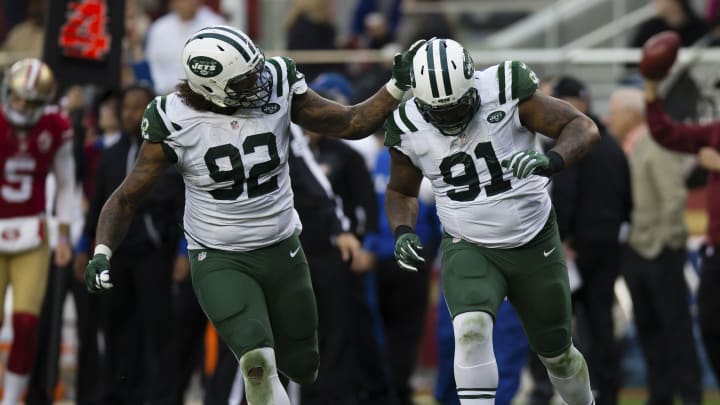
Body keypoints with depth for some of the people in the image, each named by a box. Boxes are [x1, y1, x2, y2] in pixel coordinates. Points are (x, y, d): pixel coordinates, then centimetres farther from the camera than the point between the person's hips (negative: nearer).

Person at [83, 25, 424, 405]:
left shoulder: (277, 88, -12)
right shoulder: (175, 122, -19)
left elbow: (351, 124, -2)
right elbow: (126, 199, -9)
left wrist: (398, 85, -15)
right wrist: (101, 255, -24)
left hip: (282, 249, 4)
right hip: (220, 260, -4)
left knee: (301, 366, 14)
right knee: (259, 361, -26)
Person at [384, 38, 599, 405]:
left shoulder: (506, 93, -20)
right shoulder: (410, 128, -12)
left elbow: (582, 127, -18)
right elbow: (401, 191, 7)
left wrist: (551, 161, -38)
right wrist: (402, 232, -13)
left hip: (534, 243, 0)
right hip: (468, 249, 0)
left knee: (557, 352, 15)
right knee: (471, 330, -29)